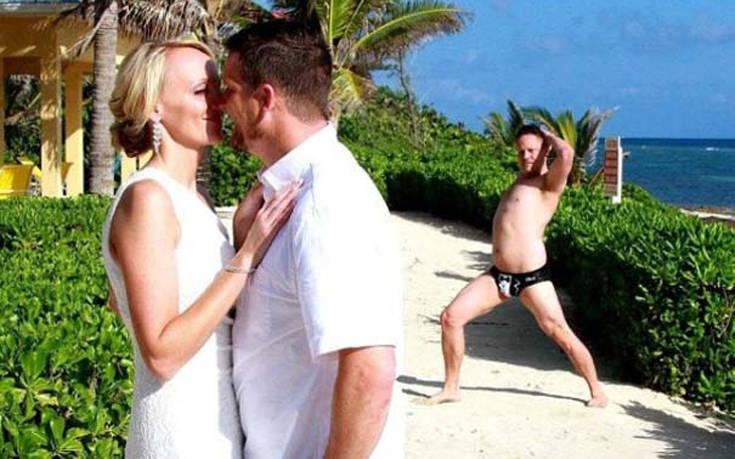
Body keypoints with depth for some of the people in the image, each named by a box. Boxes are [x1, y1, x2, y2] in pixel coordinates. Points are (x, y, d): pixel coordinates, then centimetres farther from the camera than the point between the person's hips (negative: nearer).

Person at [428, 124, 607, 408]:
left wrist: (548, 136, -4)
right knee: (451, 317, -2)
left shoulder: (548, 182, -4)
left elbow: (566, 154, -23)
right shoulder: (521, 180, 21)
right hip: (499, 274, 7)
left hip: (532, 276, -7)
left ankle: (597, 391, 14)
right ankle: (451, 388, 9)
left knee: (561, 334, -4)